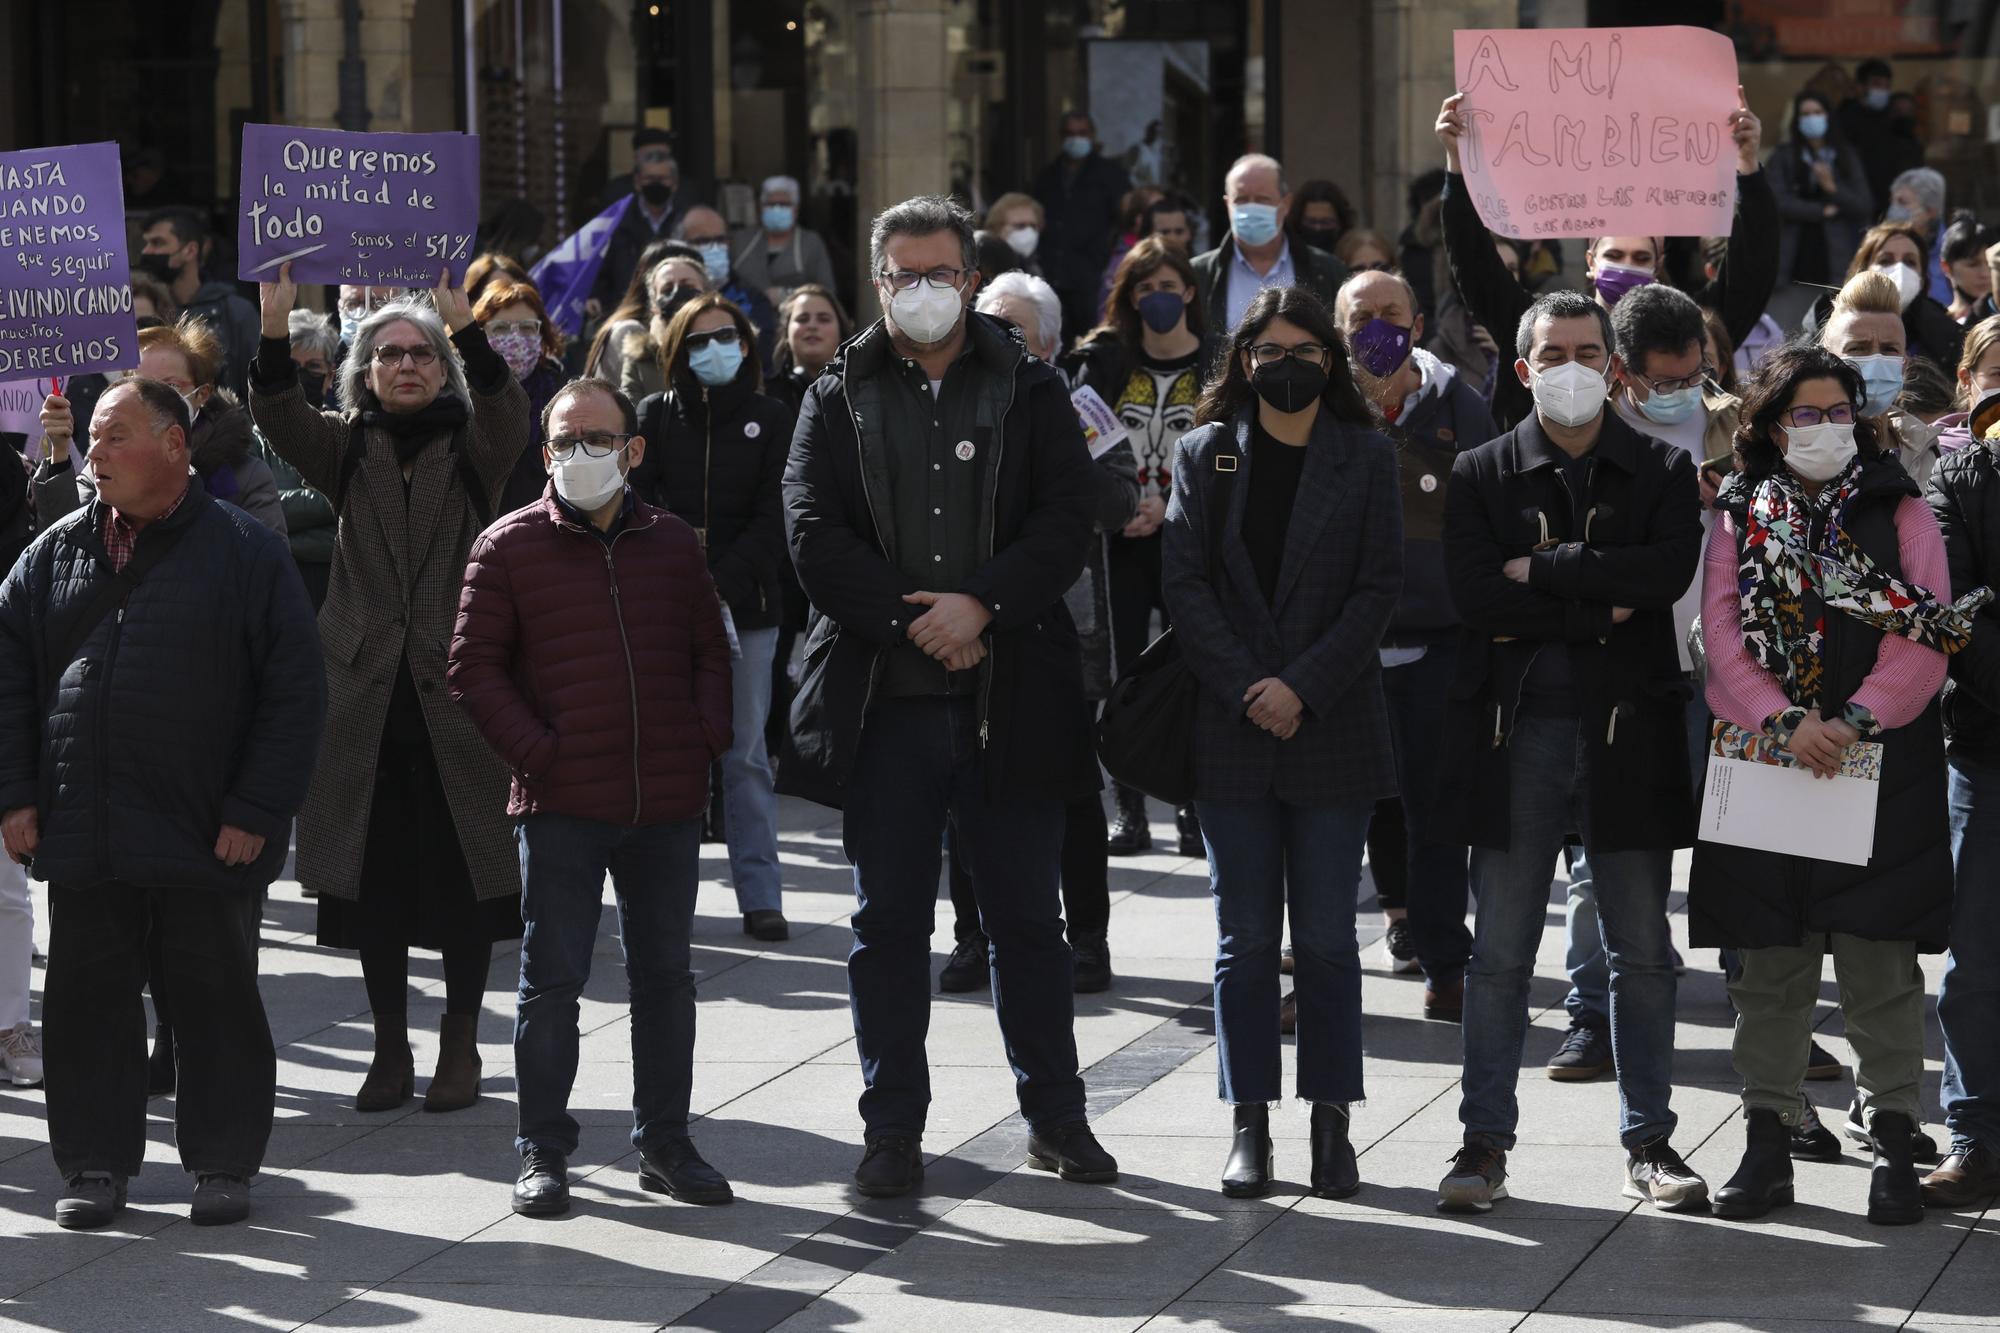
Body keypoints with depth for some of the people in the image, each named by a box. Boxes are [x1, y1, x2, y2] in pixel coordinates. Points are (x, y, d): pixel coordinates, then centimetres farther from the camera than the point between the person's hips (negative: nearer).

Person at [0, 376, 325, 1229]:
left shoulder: (246, 553, -2)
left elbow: (295, 693, -4)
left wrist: (257, 811, -10)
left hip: (207, 838, -3)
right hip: (80, 832, 3)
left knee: (217, 999, 5)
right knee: (88, 998, 7)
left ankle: (222, 1163, 15)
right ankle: (95, 1164, 16)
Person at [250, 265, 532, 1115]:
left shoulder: (470, 446, 5)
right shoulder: (349, 449, 10)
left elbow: (508, 416, -17)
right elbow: (281, 423, -9)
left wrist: (466, 330, -32)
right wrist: (273, 335, -26)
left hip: (457, 692, -2)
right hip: (368, 694, 2)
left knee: (464, 875, 1)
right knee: (374, 877, 4)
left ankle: (460, 1044, 12)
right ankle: (390, 1048, 13)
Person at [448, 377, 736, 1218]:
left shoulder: (673, 544, 10)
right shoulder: (510, 547, -1)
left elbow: (709, 651, 16)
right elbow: (472, 667, -1)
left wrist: (706, 739, 2)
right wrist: (535, 753, -9)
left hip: (667, 801, 3)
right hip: (560, 803, -3)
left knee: (665, 974, 10)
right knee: (552, 979, 0)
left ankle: (663, 1143, 20)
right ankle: (543, 1152, 8)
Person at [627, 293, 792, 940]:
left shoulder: (771, 420, 6)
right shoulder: (655, 417, 10)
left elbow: (774, 519, -1)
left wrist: (723, 586, -11)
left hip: (745, 608, -1)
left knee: (744, 755, -1)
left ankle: (760, 894, 1)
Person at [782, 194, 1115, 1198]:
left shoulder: (1030, 392, 7)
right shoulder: (839, 399, 7)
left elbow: (1067, 521, -3)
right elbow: (814, 537, -2)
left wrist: (981, 605, -16)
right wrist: (910, 621, -12)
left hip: (1010, 696, 0)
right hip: (884, 701, 0)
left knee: (1027, 917, 7)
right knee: (889, 920, 5)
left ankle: (1055, 1115, 18)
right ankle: (894, 1127, 12)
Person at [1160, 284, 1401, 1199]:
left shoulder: (1366, 458, 4)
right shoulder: (1205, 454, 7)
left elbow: (1379, 589, -2)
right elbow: (1185, 583, 1)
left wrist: (1303, 687, -12)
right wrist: (1246, 690, -11)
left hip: (1333, 726, -1)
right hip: (1229, 728, 1)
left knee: (1327, 936, 2)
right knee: (1246, 936, 3)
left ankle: (1331, 1124, 7)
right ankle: (1249, 1126, 7)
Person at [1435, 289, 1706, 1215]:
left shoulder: (1662, 472, 7)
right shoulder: (1481, 474, 7)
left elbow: (1669, 572, -12)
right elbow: (1474, 593, -9)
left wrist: (1541, 566, -11)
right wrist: (1599, 608, -11)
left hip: (1628, 732, 0)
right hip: (1515, 731, 0)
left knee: (1642, 953, 5)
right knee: (1499, 953, 3)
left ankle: (1648, 1143, 13)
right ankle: (1485, 1140, 9)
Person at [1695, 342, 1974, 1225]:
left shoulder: (1900, 514, 7)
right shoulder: (1741, 519, 11)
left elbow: (1925, 641, -1)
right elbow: (1722, 637, 2)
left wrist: (1856, 720, -14)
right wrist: (1785, 723, -13)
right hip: (1767, 758, 1)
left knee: (1880, 961, -4)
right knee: (1771, 963, 4)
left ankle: (1893, 1144, 2)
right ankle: (1767, 1143, 12)